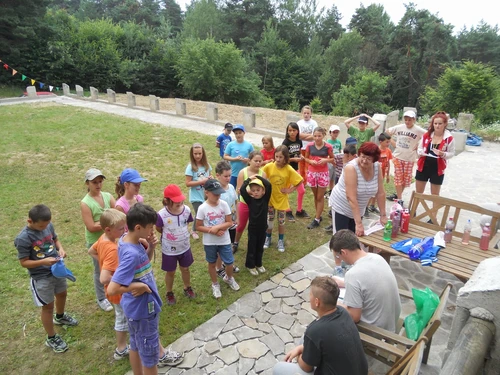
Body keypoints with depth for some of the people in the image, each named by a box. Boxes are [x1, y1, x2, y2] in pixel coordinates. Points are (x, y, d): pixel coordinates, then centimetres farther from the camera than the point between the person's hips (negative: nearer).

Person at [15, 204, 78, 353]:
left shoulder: (48, 226, -10)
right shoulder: (23, 239, -26)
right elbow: (24, 262, -18)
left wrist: (60, 249, -12)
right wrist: (43, 262, -32)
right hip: (41, 277, -6)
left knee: (62, 294, 28)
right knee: (48, 306, 9)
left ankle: (60, 317, 59)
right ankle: (51, 338, 30)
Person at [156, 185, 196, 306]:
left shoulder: (186, 210, -17)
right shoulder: (162, 215, -28)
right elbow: (159, 229, -8)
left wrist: (181, 233, 4)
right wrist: (169, 235, 1)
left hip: (185, 247, 3)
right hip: (169, 249, -3)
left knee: (185, 269, 24)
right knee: (170, 272, 19)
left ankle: (187, 288, 50)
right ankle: (169, 293, 44)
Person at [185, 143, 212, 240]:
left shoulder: (206, 165, -1)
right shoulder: (191, 167, -14)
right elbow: (188, 183, -16)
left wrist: (210, 178, -9)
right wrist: (202, 181, -22)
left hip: (206, 195, 4)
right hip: (196, 197, -4)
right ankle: (194, 231, 27)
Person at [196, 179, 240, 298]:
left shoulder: (224, 204, -11)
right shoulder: (202, 208, -16)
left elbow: (229, 222, -8)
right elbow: (198, 227, -9)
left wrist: (217, 227, -23)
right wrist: (211, 230, -21)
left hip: (224, 241, 2)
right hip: (209, 242, -1)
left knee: (229, 263, 9)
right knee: (212, 264, 16)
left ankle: (229, 278, 43)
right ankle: (215, 285, 40)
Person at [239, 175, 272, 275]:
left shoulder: (266, 199, -9)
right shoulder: (250, 200, -12)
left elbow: (268, 185, -21)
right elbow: (242, 190, -25)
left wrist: (258, 177, -14)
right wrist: (249, 179, -15)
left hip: (263, 227, 2)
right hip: (252, 228, -2)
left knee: (260, 247, 19)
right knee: (251, 247, 11)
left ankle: (259, 264, 38)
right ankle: (250, 265, 29)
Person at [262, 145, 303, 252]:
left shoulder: (289, 169, -16)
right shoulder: (269, 166, -14)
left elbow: (299, 180, -9)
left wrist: (290, 190, -10)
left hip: (282, 199, -1)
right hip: (270, 198, 1)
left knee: (281, 221, 11)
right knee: (269, 220, 11)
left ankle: (281, 241, 28)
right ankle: (268, 238, 31)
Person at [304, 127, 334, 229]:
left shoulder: (328, 146, -9)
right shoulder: (309, 146, -4)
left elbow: (332, 158, 2)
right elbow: (306, 158, 7)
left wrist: (325, 160, -18)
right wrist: (311, 161, -14)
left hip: (323, 174, -2)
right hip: (312, 173, 2)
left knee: (320, 197, 3)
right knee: (315, 196, 14)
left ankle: (316, 220, 9)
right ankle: (318, 216, 29)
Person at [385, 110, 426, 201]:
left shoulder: (418, 130, -11)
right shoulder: (399, 127, -4)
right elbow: (387, 132, 8)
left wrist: (418, 146, -10)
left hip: (409, 158, -1)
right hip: (398, 156, 1)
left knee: (406, 178, 7)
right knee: (398, 177, 4)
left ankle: (398, 194, 26)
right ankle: (399, 198, 11)